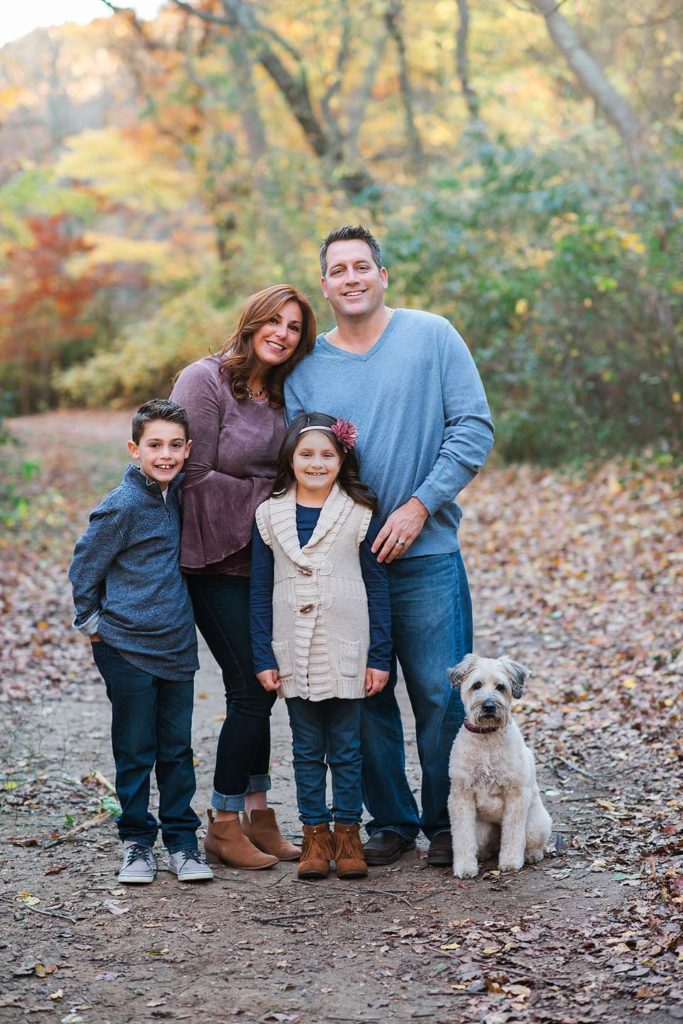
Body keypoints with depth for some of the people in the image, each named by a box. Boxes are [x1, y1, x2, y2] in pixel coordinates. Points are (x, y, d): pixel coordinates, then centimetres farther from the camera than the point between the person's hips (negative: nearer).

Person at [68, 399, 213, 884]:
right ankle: (137, 841, 17)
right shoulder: (123, 505, -14)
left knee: (178, 748, 10)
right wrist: (92, 622, 2)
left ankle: (182, 839, 19)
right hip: (127, 648, -5)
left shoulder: (178, 492, 3)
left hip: (177, 645, 5)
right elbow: (84, 567, -4)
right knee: (135, 751, 4)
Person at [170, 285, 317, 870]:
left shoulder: (285, 394, 10)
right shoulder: (206, 381, -10)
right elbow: (194, 475, -14)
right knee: (252, 689, -7)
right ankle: (224, 825, 6)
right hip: (218, 562, -6)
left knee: (260, 687, 8)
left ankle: (257, 815, 17)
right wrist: (267, 502, -13)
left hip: (268, 560, 7)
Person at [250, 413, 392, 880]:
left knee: (346, 747, 7)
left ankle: (348, 832, 17)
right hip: (294, 656, 2)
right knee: (307, 748, 10)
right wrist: (264, 658, 1)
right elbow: (260, 592, 5)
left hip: (347, 653, -1)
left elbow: (378, 588, -1)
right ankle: (315, 833, 18)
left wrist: (380, 657, -4)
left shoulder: (361, 515, -3)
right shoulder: (270, 516, 1)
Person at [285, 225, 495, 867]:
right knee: (363, 697, 7)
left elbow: (473, 428, -5)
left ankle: (446, 822, 15)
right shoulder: (305, 366, 8)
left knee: (439, 693, -2)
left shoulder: (432, 336, 1)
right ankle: (391, 819, 22)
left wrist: (419, 506, -12)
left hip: (425, 554, -3)